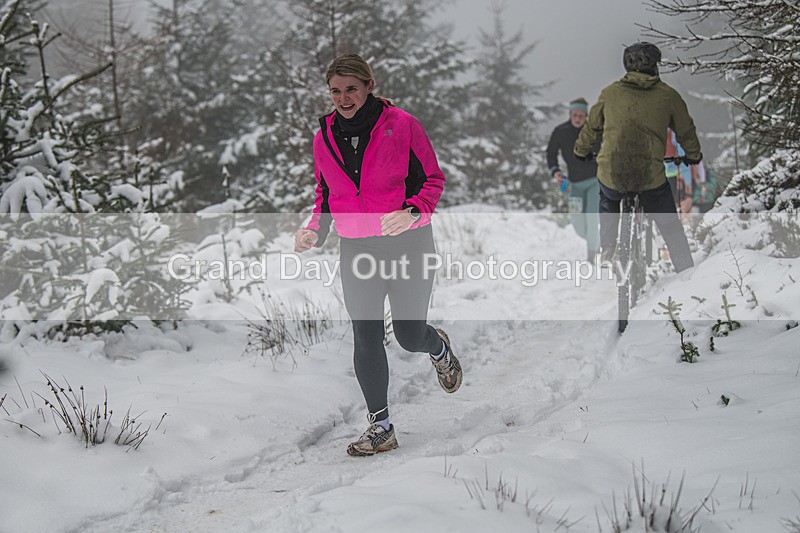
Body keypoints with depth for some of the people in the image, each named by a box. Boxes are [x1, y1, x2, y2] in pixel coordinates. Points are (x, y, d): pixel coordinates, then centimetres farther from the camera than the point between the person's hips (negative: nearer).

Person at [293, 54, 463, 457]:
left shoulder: (401, 125, -9)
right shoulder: (324, 137, 5)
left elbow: (432, 180, -4)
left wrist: (412, 212, -23)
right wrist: (314, 230, -2)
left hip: (408, 244, -3)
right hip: (356, 251, 3)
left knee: (410, 337, 1)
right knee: (366, 339, -1)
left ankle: (440, 348, 39)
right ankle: (380, 427, 10)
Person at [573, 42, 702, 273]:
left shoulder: (610, 92, 9)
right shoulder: (668, 95, 6)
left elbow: (592, 126, 20)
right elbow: (686, 130, 17)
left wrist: (581, 150, 39)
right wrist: (693, 155, 36)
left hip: (611, 171, 2)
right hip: (651, 175, -1)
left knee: (608, 202, 35)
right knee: (670, 226, 15)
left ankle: (606, 248, 30)